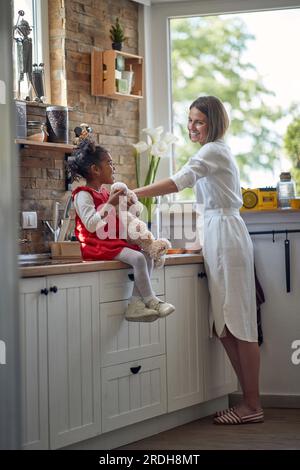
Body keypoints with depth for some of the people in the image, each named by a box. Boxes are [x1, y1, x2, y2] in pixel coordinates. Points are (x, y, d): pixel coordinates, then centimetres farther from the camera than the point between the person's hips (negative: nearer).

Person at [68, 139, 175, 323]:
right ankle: (151, 301, -16)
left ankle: (136, 304, -13)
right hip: (96, 246, -10)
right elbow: (91, 224, -24)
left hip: (113, 242, 10)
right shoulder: (83, 194, -9)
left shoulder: (104, 193, 20)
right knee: (138, 258, -26)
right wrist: (110, 204, -22)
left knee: (147, 257, -6)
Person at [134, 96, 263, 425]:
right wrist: (205, 243, 21)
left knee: (237, 322, -7)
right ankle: (249, 400, 12)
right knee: (222, 325, 7)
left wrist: (133, 194, -28)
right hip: (218, 235, 10)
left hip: (226, 235, -10)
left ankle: (252, 406, -2)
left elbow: (178, 182, -24)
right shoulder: (215, 152, 21)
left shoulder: (213, 151, -9)